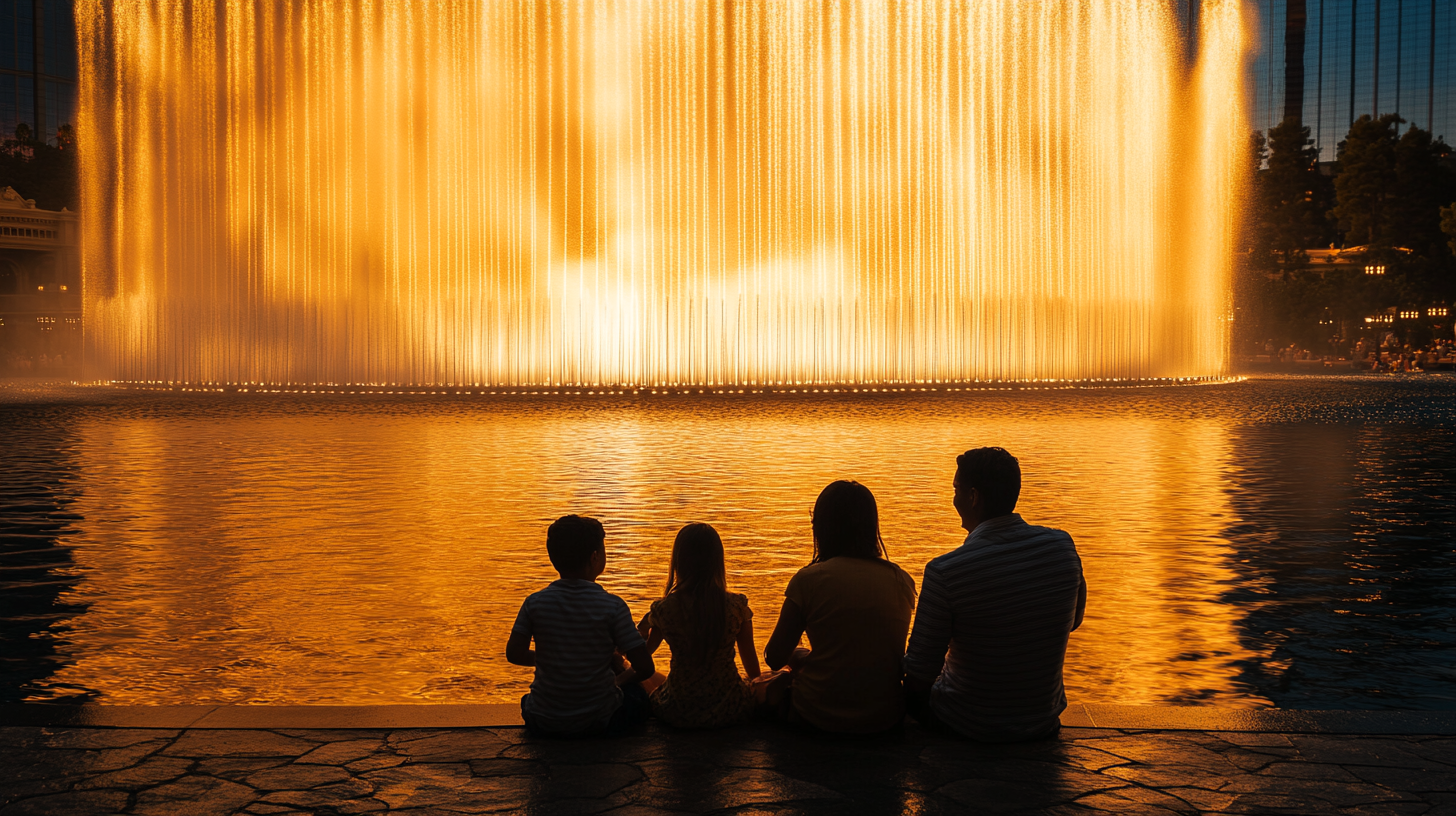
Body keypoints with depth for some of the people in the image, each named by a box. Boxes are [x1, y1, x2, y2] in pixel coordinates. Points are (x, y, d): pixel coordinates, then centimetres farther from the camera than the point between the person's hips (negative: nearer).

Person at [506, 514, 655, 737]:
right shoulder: (612, 606, -14)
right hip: (600, 723, -3)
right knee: (639, 692, 28)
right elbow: (645, 668, -15)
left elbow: (515, 654, -8)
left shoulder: (535, 602, -8)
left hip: (543, 724, 3)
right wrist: (620, 681, 7)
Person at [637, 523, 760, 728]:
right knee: (751, 691, 37)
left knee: (652, 683, 34)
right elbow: (750, 658, 3)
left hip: (679, 713, 0)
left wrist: (644, 625, 25)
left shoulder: (664, 609, -14)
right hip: (730, 710, 1)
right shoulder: (737, 605, -12)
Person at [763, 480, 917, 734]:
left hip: (821, 718, -4)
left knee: (769, 685, 26)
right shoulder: (902, 581, -1)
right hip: (886, 718, 4)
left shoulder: (808, 580, -13)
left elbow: (775, 660, -5)